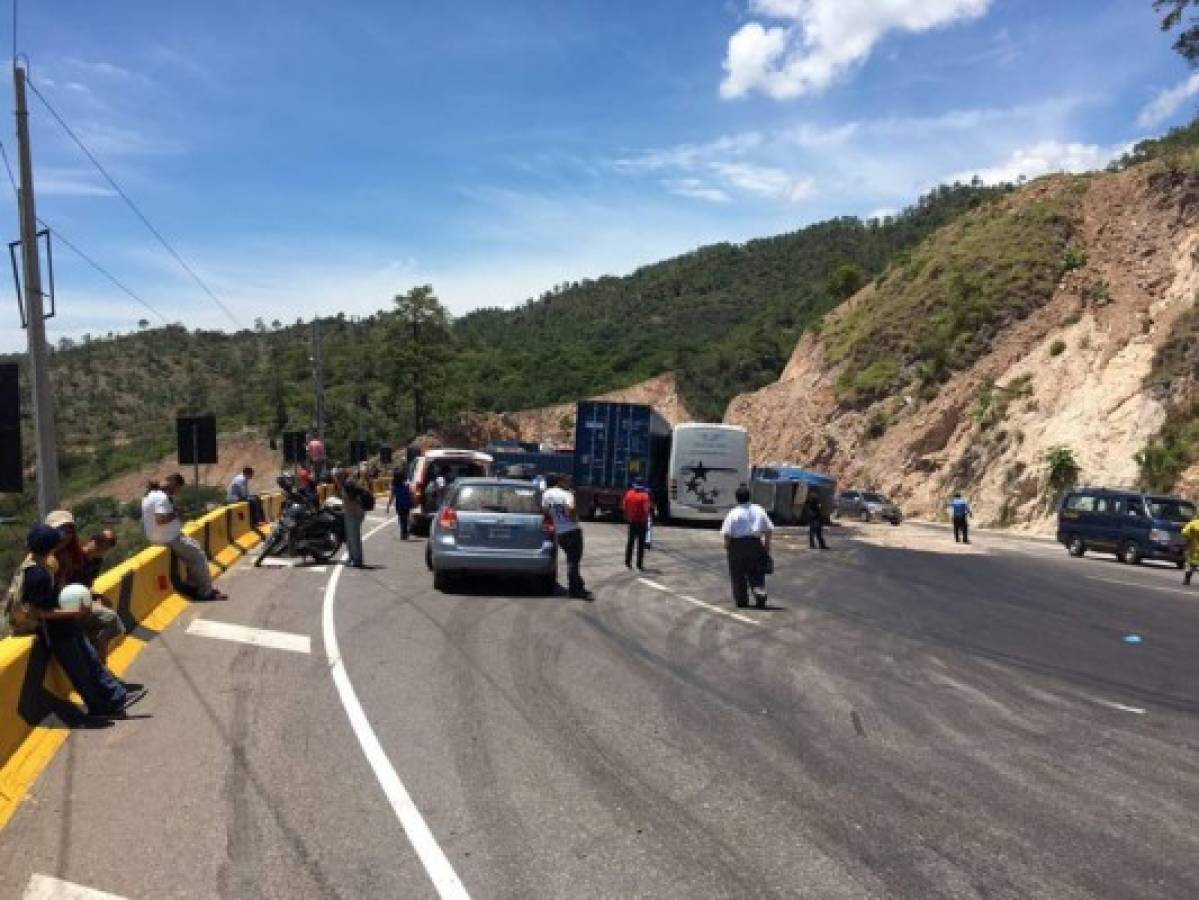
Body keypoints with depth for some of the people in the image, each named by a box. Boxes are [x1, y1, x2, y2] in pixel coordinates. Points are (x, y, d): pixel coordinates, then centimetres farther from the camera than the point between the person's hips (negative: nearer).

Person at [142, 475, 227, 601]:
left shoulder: (151, 493, 9)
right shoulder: (162, 497, -23)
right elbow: (160, 519, -35)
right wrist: (175, 514, -19)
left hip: (158, 536, 10)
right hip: (169, 539, -10)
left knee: (193, 548, 22)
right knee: (199, 555, -1)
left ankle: (193, 584, 22)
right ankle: (206, 592, 4)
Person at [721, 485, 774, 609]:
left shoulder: (733, 513, -7)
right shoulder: (758, 510, 4)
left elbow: (727, 533, -11)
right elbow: (769, 530, 5)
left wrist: (726, 547, 2)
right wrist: (767, 546, 13)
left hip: (737, 545, -3)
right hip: (755, 544, 3)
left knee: (738, 574, 9)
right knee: (756, 573, 10)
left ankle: (741, 600, 15)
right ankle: (760, 593, -14)